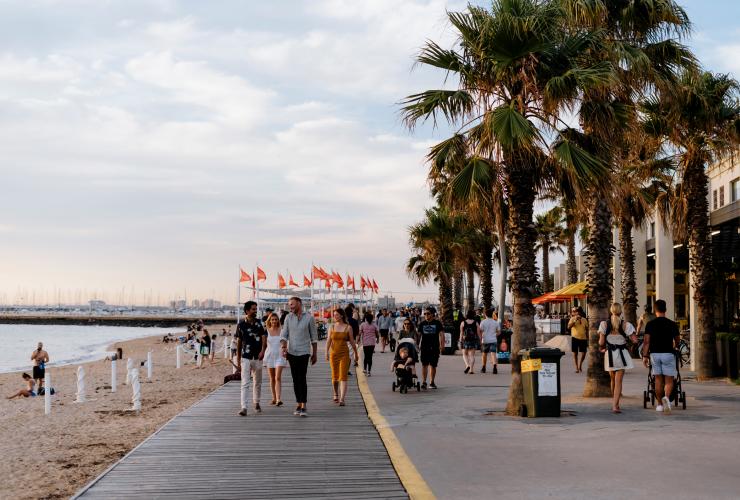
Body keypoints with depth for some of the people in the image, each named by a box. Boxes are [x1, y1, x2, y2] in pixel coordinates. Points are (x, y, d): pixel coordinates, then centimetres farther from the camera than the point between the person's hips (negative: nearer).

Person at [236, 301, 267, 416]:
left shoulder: (260, 323, 2)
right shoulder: (241, 325, 0)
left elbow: (264, 338, -5)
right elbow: (239, 342, 7)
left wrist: (263, 350, -25)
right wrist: (238, 360, 8)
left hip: (257, 358, 2)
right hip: (245, 358, -2)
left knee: (257, 383, 13)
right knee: (245, 383, -9)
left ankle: (256, 403, 31)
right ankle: (243, 407, -13)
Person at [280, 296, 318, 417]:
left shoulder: (309, 318, -1)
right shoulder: (288, 318, 6)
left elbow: (314, 337, 5)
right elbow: (284, 334, 2)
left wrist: (314, 354, 7)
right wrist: (283, 347, -16)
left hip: (304, 352, -3)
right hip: (291, 352, 3)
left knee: (302, 379, -10)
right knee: (295, 379, 7)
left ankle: (304, 406, -9)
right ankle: (298, 404, 14)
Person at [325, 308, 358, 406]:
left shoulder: (348, 327, 0)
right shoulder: (332, 327, 6)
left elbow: (352, 342, 6)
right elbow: (328, 340, -3)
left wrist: (356, 354, 12)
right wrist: (327, 352, -15)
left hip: (344, 354, -3)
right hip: (333, 353, 3)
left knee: (343, 377, -10)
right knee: (334, 376, 13)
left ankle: (342, 399, -14)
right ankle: (336, 395, 35)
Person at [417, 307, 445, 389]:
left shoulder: (437, 323, 4)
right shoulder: (422, 324, 9)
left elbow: (441, 334, -1)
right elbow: (418, 335, 11)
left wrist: (442, 344, -12)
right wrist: (417, 345, 5)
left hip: (435, 347, 0)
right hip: (424, 347, 0)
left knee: (433, 365, 7)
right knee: (424, 364, -8)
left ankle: (432, 382, 19)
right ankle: (424, 382, -9)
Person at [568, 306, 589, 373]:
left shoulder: (584, 320, 5)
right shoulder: (572, 319, -1)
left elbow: (587, 330, 11)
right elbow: (569, 326, -16)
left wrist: (588, 339, 10)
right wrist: (575, 320, -25)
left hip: (583, 338, 2)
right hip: (575, 338, -2)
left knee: (583, 353, -1)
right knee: (575, 353, 3)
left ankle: (580, 365, 24)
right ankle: (577, 367, 14)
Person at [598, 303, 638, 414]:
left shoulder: (604, 324, -6)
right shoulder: (626, 325, -9)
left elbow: (601, 342, -8)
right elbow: (635, 340, -10)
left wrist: (601, 348, 13)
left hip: (609, 353, 2)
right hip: (621, 353, -2)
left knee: (613, 380, 19)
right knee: (618, 380, 0)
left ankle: (614, 403, 28)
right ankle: (615, 405, -11)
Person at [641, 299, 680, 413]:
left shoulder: (650, 324, 0)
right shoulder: (672, 324, 0)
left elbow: (646, 341, -6)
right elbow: (677, 340, 13)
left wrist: (645, 356, -2)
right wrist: (674, 346, 35)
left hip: (654, 354, 2)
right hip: (668, 354, -2)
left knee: (658, 380, 11)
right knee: (669, 380, 1)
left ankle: (660, 404, 14)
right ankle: (666, 397, -27)